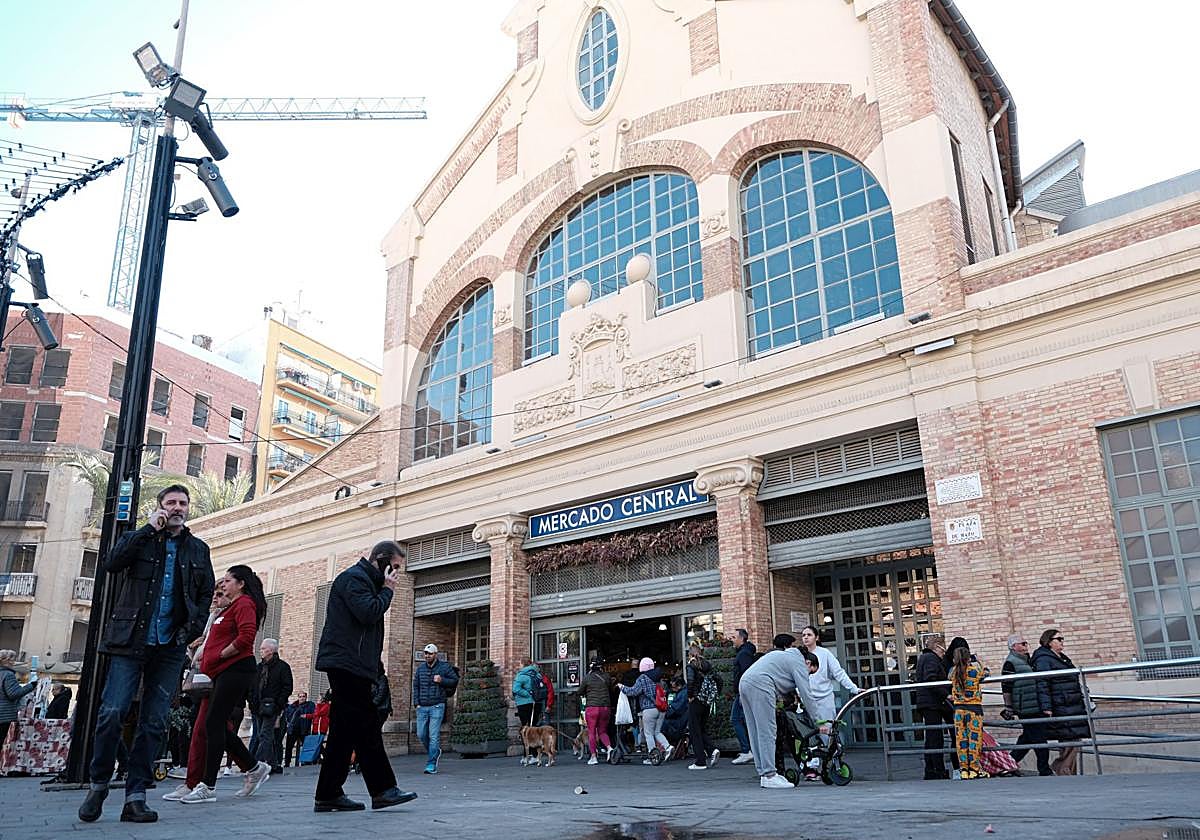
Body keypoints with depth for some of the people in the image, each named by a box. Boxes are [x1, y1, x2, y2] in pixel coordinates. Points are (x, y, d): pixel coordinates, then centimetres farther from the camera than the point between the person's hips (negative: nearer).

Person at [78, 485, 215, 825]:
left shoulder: (198, 549, 15)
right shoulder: (139, 538, 9)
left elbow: (206, 593, 14)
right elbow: (112, 563, -11)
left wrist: (193, 629, -1)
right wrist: (150, 528, -11)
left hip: (171, 648, 2)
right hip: (131, 642, -2)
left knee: (154, 723, 1)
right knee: (112, 713, -9)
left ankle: (135, 796, 6)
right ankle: (98, 784, 12)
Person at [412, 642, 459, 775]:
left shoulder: (444, 666, 1)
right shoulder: (420, 668, 10)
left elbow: (455, 680, 5)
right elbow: (415, 686, 14)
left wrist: (442, 680, -11)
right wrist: (416, 703, 4)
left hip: (437, 706, -4)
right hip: (422, 707, 4)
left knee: (434, 735, -8)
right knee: (421, 734, 4)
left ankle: (431, 764, -1)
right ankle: (435, 752, 30)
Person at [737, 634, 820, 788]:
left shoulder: (785, 656, 32)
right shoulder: (799, 662, 6)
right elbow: (806, 694, 1)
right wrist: (818, 721, 5)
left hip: (745, 682, 10)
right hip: (760, 685, -10)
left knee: (756, 733, 12)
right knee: (767, 732, -7)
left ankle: (763, 772, 15)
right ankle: (769, 776, -7)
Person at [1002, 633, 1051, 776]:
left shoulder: (1028, 661, 18)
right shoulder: (1010, 663, -11)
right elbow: (1006, 688, -13)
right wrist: (1008, 708, -14)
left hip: (1035, 706, 9)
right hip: (1026, 709, -9)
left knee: (1028, 737, 13)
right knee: (1039, 738, -6)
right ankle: (1045, 770, 1)